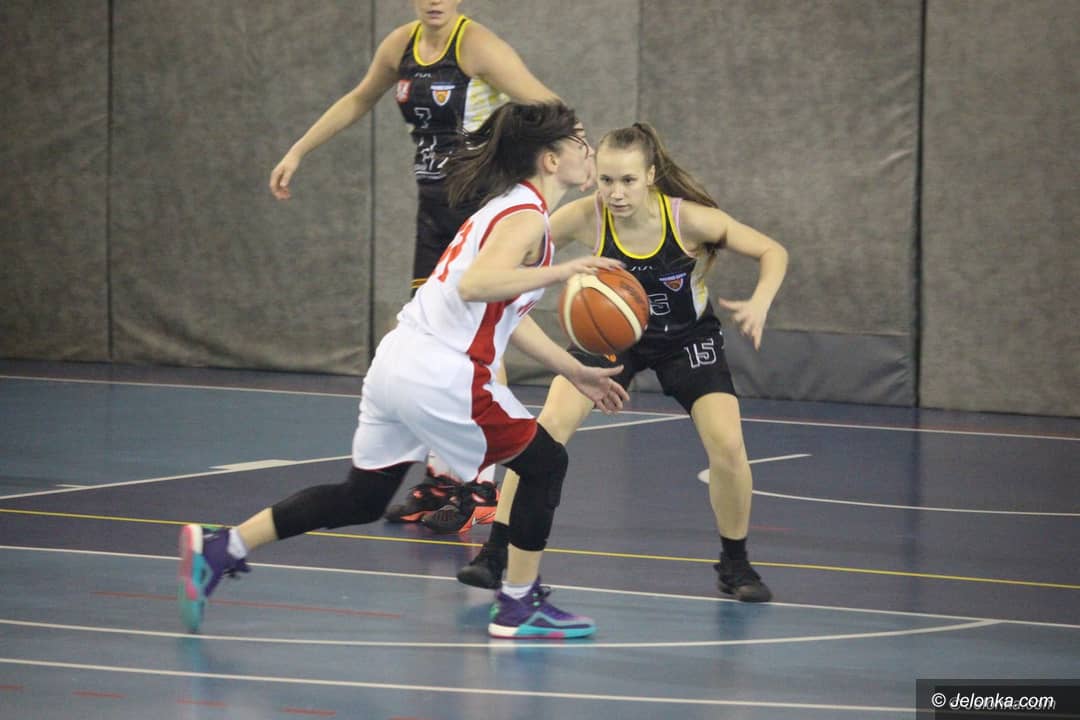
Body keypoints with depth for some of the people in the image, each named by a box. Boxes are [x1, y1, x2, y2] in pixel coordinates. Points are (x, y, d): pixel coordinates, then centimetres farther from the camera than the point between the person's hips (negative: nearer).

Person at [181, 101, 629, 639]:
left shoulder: (506, 208, 20)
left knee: (361, 500, 15)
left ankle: (219, 549, 10)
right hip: (443, 378, -9)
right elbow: (476, 285, -29)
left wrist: (575, 372, 28)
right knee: (544, 463, 8)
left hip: (397, 365, 9)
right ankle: (520, 607, 13)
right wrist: (561, 271, -28)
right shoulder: (526, 218, -11)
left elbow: (506, 313, 27)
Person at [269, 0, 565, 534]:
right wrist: (297, 152, 28)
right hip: (435, 208, 7)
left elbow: (546, 107, -24)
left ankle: (482, 487, -6)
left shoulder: (477, 45, -16)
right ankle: (442, 478, 17)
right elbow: (359, 100, 24)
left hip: (484, 206, -7)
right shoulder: (401, 46, 5)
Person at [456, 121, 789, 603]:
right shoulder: (586, 218, -26)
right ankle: (495, 554, -8)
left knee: (727, 445, -17)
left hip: (687, 337, -1)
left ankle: (735, 564, 7)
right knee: (550, 427, -17)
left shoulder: (689, 219, -29)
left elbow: (772, 252, -18)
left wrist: (759, 304, -36)